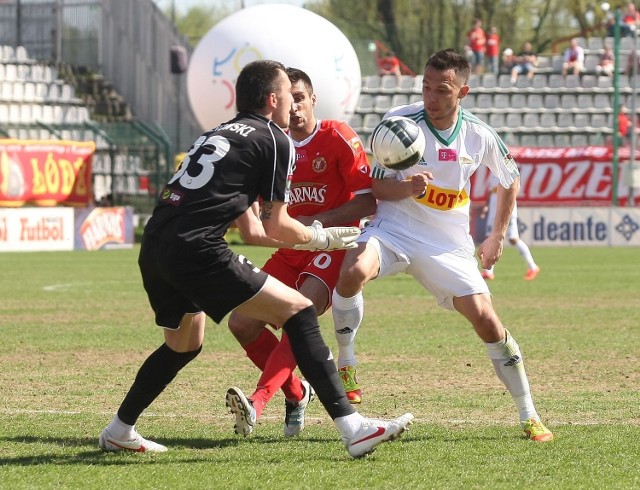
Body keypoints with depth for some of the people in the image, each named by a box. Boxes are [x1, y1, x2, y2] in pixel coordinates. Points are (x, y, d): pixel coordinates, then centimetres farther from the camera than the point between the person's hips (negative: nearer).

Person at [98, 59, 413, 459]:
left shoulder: (219, 134, 29)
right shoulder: (276, 140, 6)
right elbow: (275, 226, 5)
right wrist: (322, 238, 22)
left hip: (154, 246, 8)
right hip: (196, 250, -8)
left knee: (185, 344, 31)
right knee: (299, 312, -6)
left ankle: (119, 431, 39)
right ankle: (352, 427, -15)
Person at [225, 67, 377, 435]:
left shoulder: (337, 138, -8)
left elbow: (368, 201, -13)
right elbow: (253, 232, 11)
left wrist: (316, 222, -21)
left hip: (333, 246, -6)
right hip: (290, 252, 6)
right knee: (242, 323, -6)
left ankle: (257, 404, -43)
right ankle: (297, 394, 13)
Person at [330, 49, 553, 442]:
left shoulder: (480, 136, -3)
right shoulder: (399, 122, -11)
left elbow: (511, 180, 16)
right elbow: (376, 187, -6)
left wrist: (498, 237, 15)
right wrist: (407, 188, -27)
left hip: (449, 244, 2)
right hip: (395, 229, -2)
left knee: (485, 318, -9)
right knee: (353, 272, -33)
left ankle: (529, 415, 6)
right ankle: (345, 368, -13)